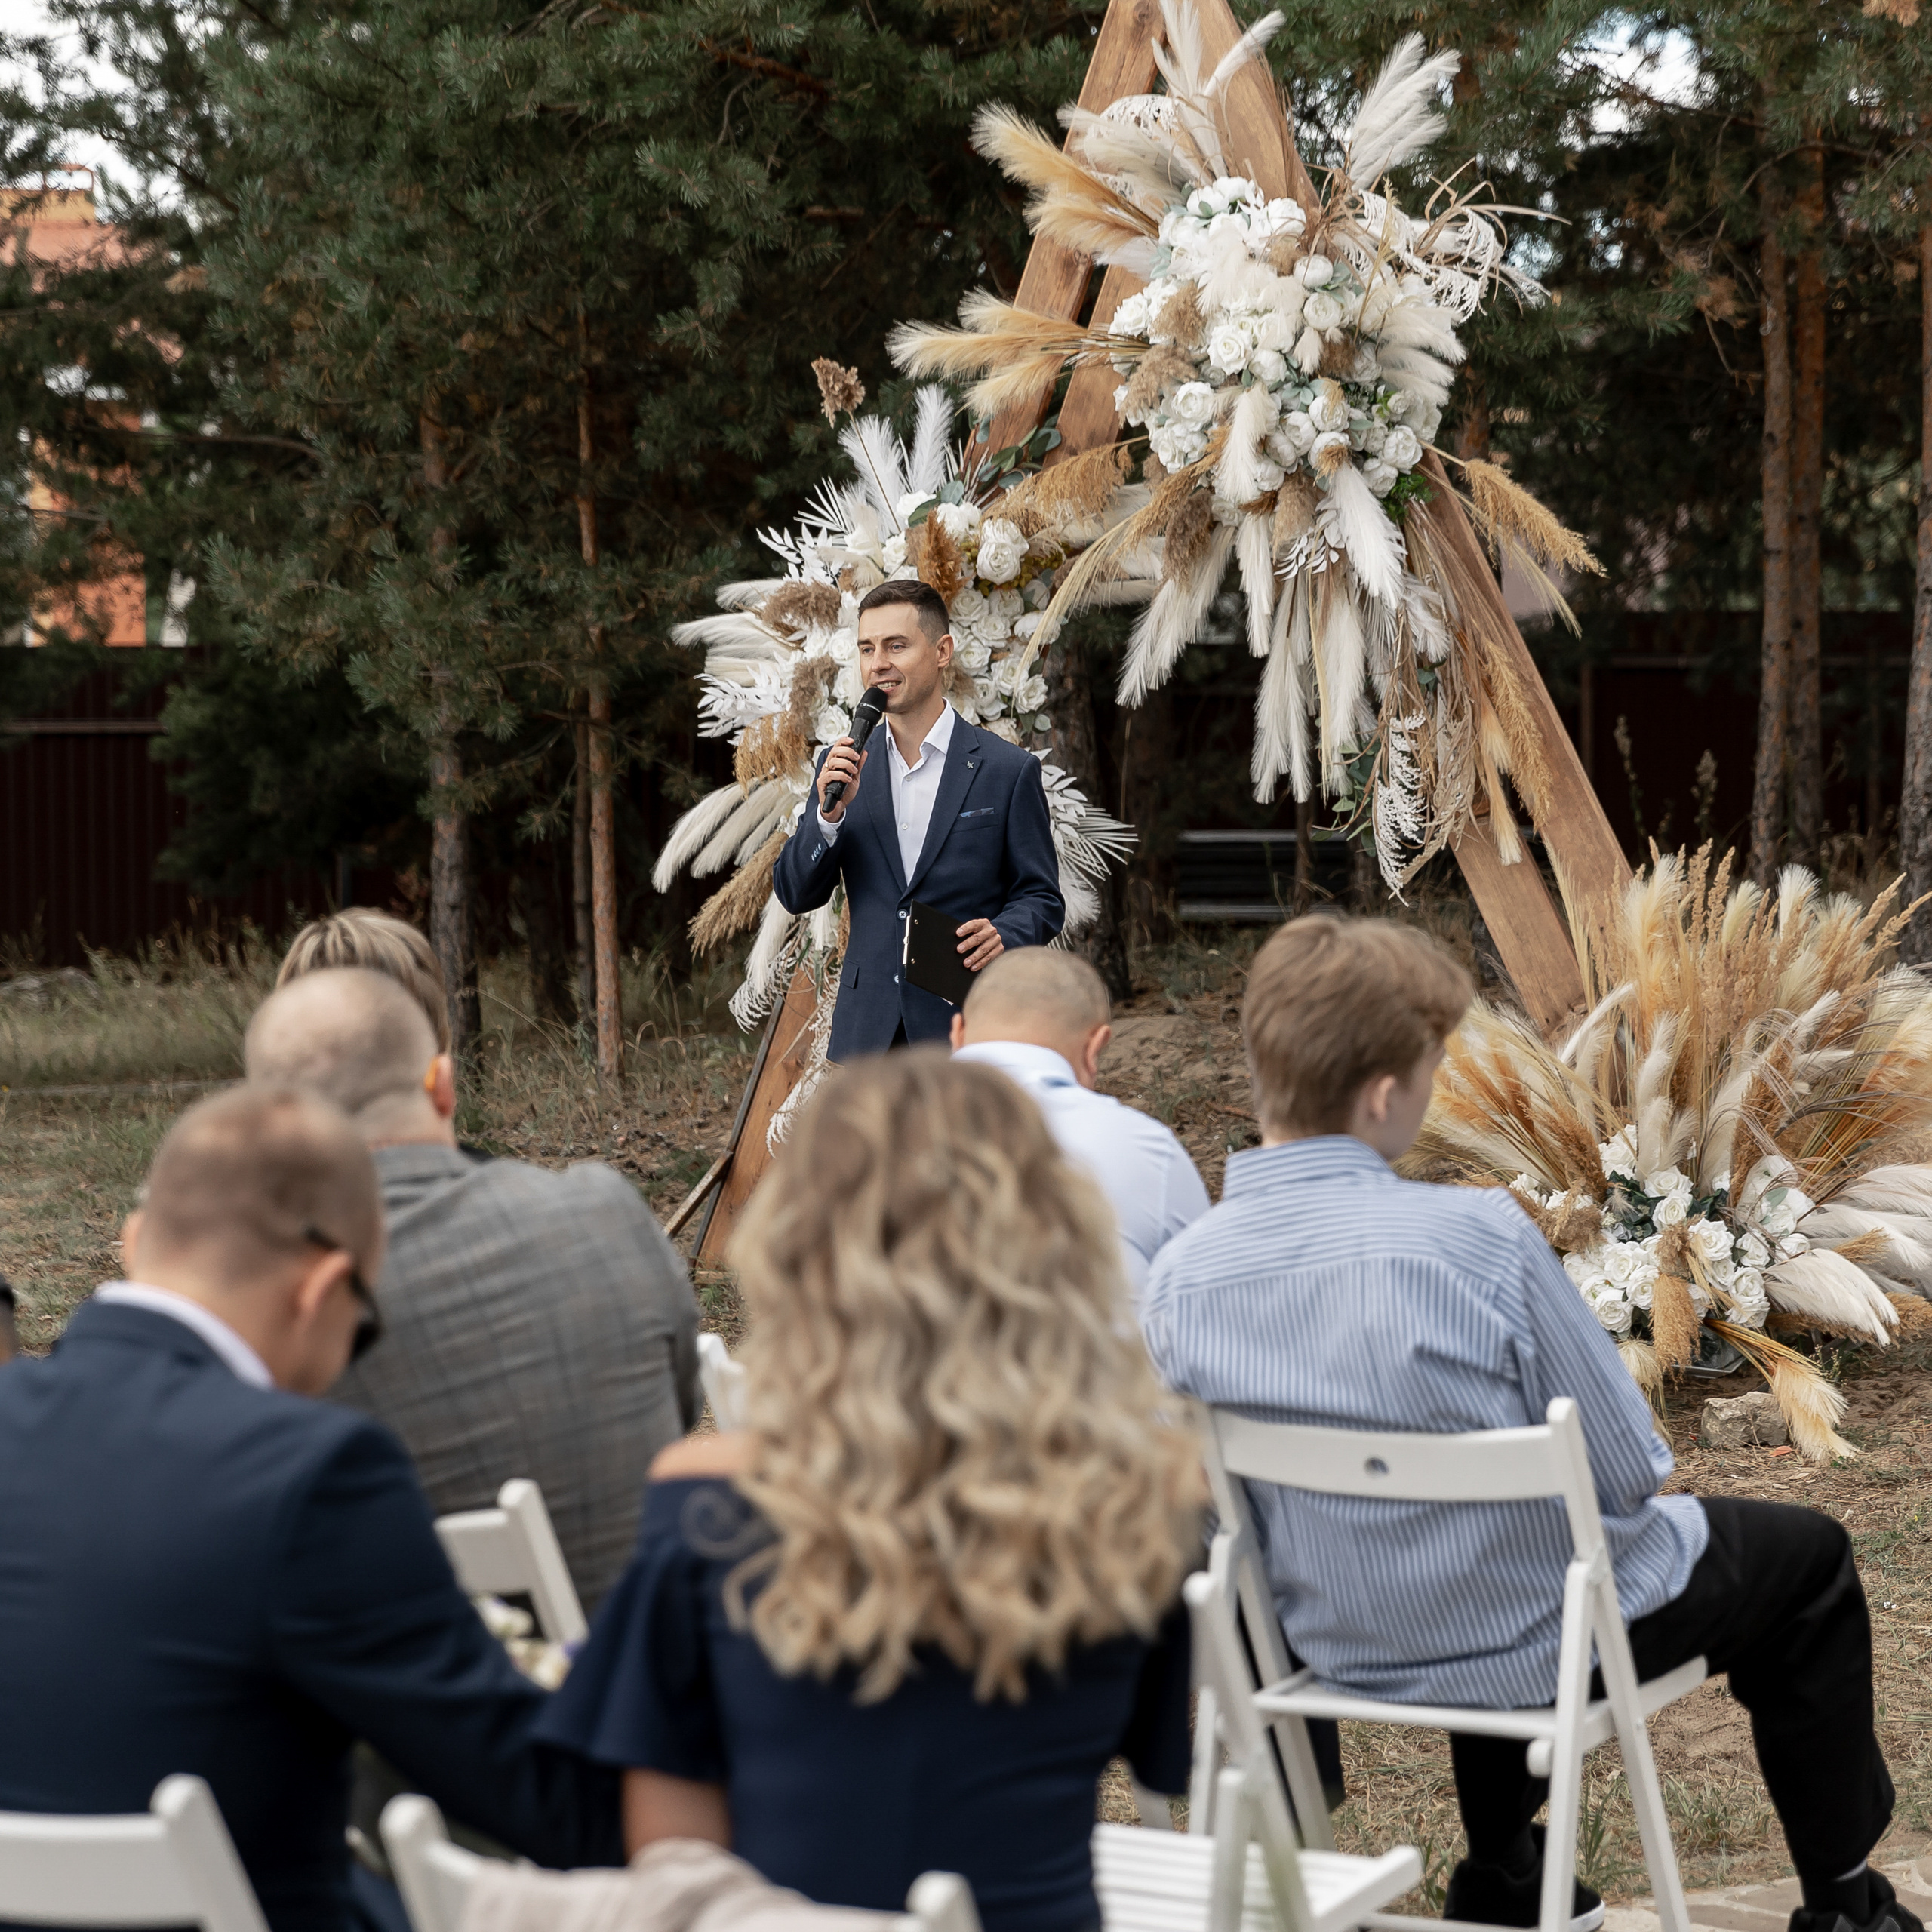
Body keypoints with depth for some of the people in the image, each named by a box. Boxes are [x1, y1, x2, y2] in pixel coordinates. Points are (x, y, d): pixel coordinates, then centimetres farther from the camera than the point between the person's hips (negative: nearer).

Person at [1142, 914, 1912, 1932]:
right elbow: (1626, 1472, -19)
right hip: (1537, 1645, -5)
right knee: (1808, 1557, 22)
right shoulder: (1475, 1233, -28)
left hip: (1339, 1648, 5)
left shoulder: (1177, 1277, -15)